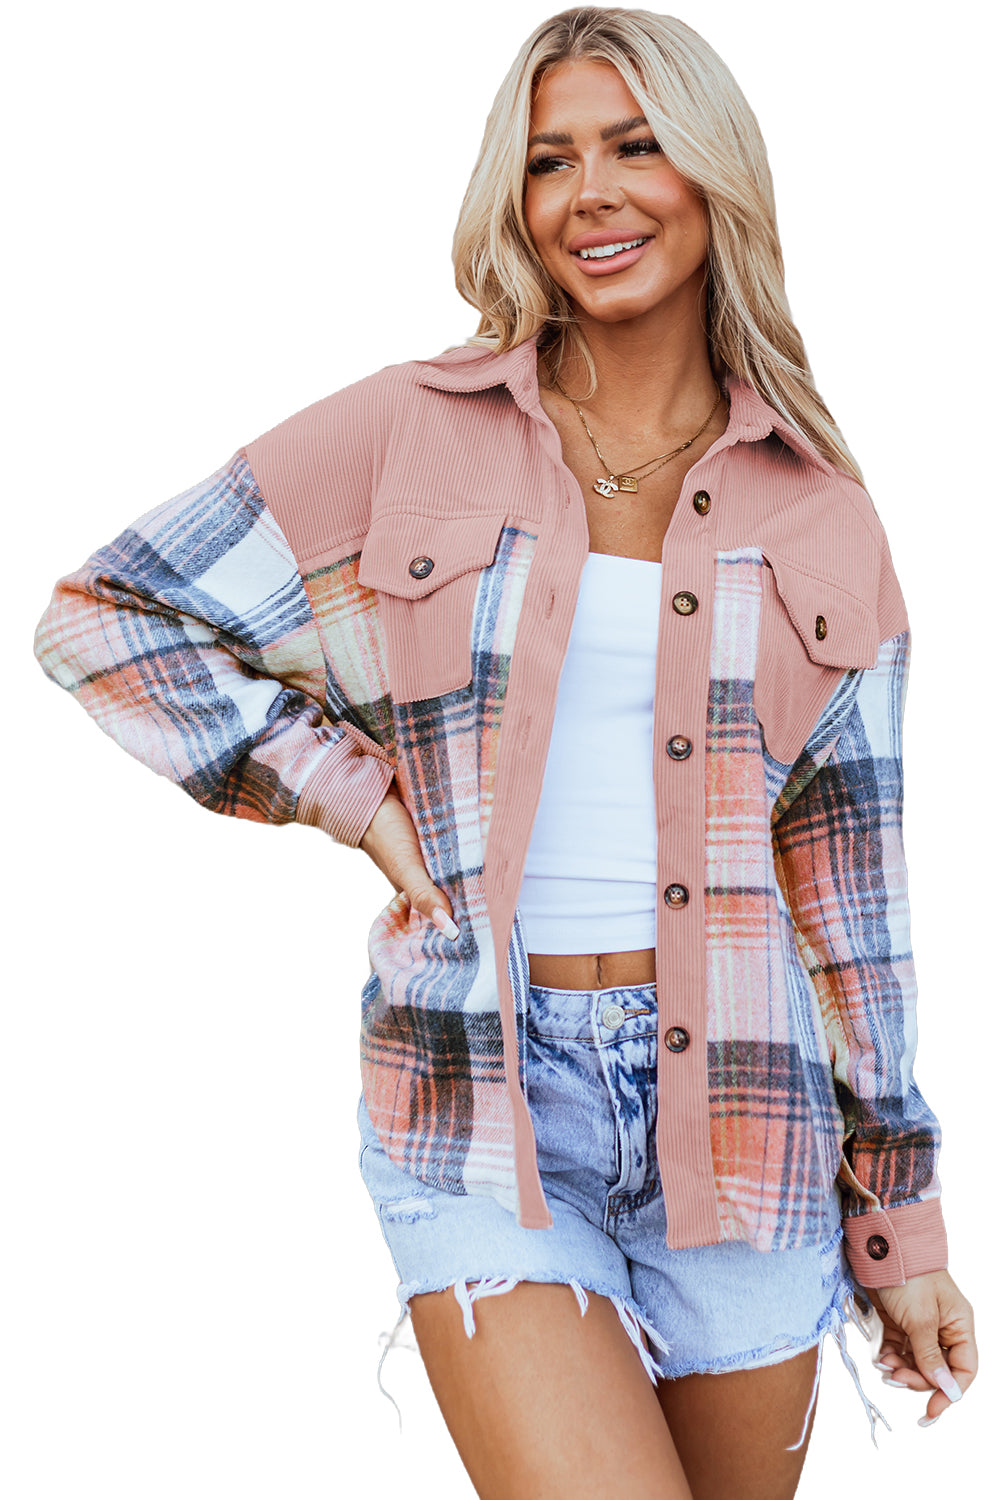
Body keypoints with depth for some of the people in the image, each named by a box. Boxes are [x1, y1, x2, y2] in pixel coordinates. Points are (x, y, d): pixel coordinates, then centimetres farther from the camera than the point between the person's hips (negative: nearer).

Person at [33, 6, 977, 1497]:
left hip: (738, 1099, 2)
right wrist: (353, 789, -2)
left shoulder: (820, 516, 6)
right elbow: (100, 615, 6)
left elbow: (850, 880, 9)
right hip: (482, 1096, -2)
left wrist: (903, 1227, 9)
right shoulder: (408, 436, 1)